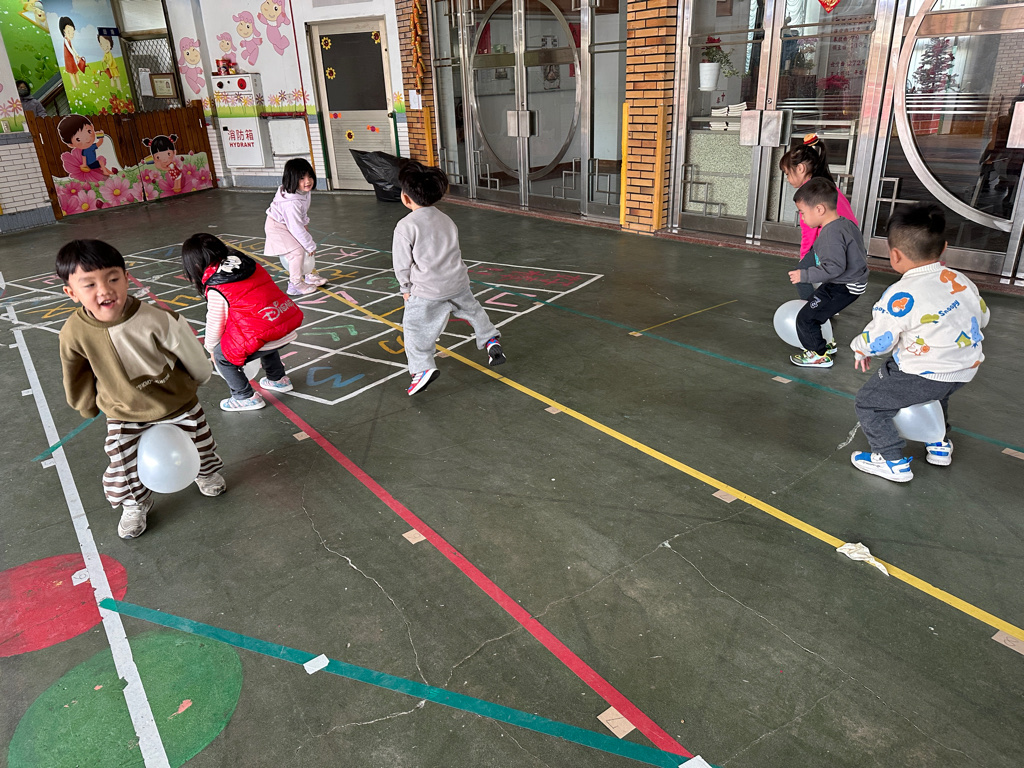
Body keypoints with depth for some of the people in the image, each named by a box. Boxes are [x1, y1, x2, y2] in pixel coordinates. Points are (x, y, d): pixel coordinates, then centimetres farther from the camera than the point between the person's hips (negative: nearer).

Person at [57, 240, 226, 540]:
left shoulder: (157, 319, -32)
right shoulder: (74, 333, -24)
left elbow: (192, 356, -12)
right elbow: (77, 378, -2)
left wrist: (196, 381, 5)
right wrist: (87, 406, 13)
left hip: (178, 402, -1)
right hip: (124, 415, 1)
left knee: (199, 442, 21)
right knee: (122, 467, 7)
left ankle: (207, 472, 57)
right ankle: (135, 504, 41)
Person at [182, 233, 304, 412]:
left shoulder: (216, 289, -8)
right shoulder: (248, 264, 10)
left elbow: (215, 324, 2)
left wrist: (210, 348, 22)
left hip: (266, 340, -8)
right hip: (289, 331, 8)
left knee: (221, 355, 12)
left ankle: (246, 397, 18)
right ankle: (278, 380, 48)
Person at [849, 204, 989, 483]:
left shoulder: (901, 296, -23)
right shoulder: (960, 280, 0)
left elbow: (876, 341, -17)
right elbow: (982, 317, 17)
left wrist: (860, 348, 5)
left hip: (923, 374, -9)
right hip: (966, 369, 9)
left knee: (868, 403, 5)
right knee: (934, 393, 40)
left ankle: (893, 462, 7)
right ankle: (940, 445, 52)